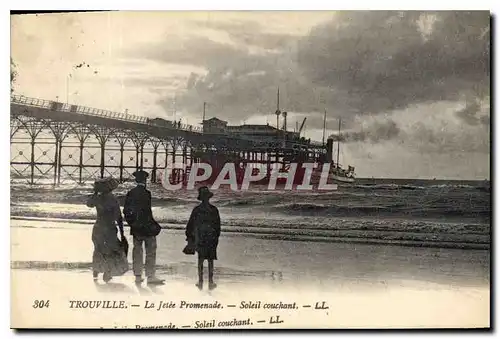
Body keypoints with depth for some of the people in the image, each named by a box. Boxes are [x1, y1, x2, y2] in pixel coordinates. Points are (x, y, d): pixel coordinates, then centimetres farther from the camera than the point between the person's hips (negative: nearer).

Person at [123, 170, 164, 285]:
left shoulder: (130, 193, 6)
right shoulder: (146, 193, -15)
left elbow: (126, 211, 9)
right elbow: (148, 212, -17)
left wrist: (132, 223, 17)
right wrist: (155, 226, -9)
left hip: (136, 228, 6)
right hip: (147, 227, -6)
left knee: (137, 250, 13)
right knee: (151, 251, 0)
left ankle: (138, 276, 17)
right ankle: (150, 276, -1)